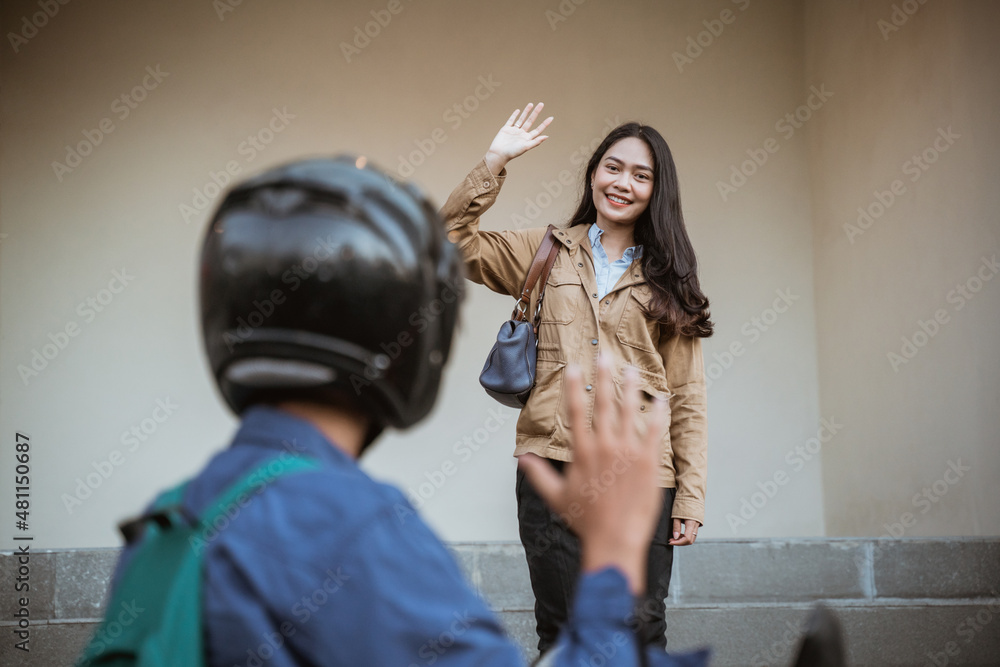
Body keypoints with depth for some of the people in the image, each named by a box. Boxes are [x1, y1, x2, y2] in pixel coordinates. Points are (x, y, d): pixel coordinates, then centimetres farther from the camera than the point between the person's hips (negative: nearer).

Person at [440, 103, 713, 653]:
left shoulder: (667, 278, 11)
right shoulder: (545, 253, 14)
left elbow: (688, 396, 7)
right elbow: (454, 238, 5)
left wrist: (690, 500, 0)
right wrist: (495, 160, 0)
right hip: (552, 465, 0)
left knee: (640, 632, -2)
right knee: (560, 629, 3)